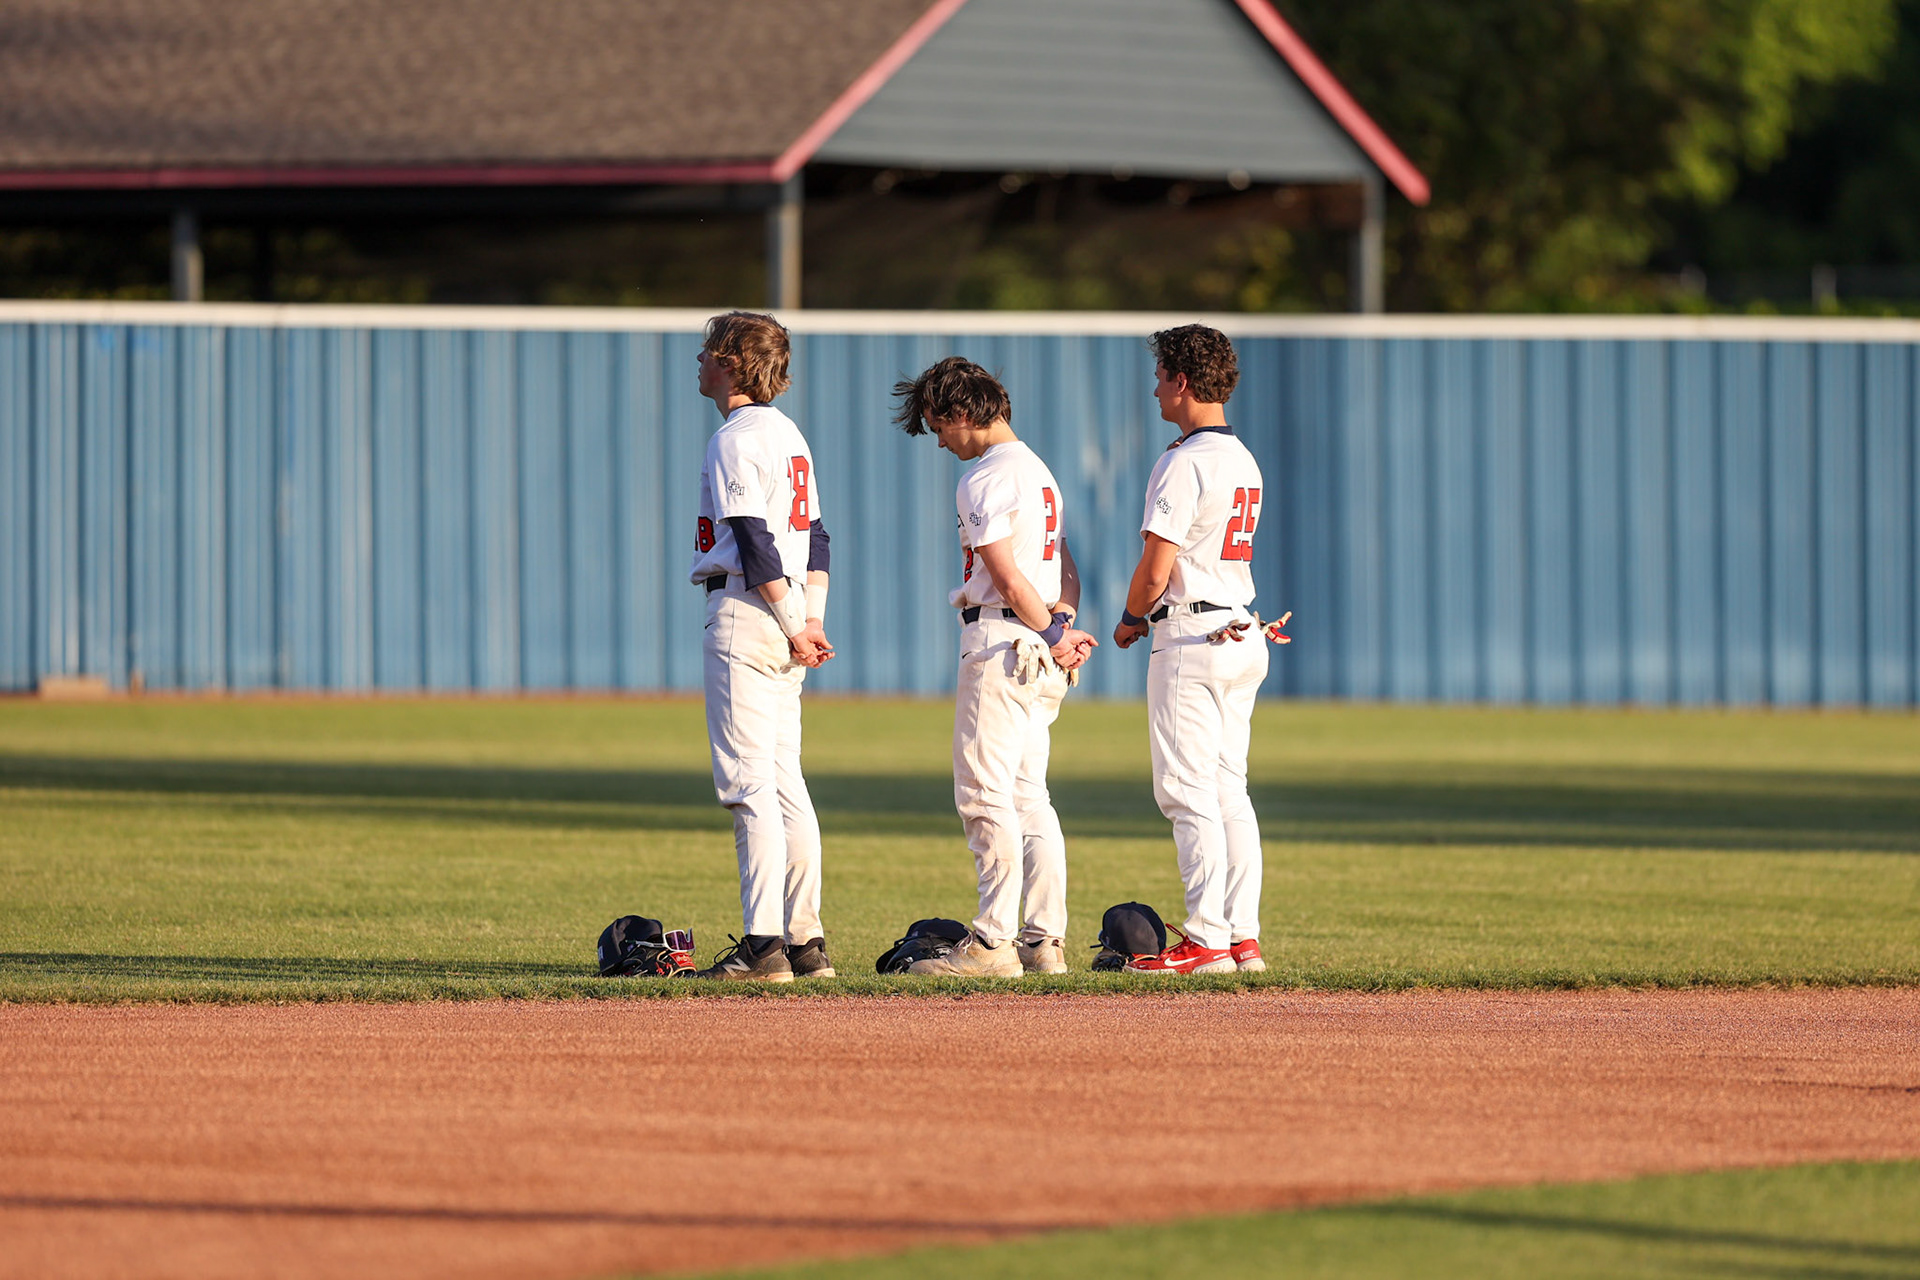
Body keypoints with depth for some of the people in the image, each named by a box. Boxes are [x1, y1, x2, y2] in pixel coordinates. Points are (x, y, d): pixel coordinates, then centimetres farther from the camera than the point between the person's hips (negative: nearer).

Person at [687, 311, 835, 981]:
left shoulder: (734, 440, -12)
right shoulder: (790, 435, 17)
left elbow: (756, 542, -18)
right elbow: (816, 535, 16)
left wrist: (791, 626, -16)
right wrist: (812, 617, 8)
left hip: (746, 614, -9)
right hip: (788, 625, 9)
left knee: (749, 782, -9)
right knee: (783, 781, 11)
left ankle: (763, 945, -13)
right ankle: (805, 942, 11)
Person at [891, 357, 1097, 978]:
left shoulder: (985, 479, -13)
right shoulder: (1039, 471, 19)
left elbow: (1007, 578, -19)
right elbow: (1066, 571, 17)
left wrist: (1052, 634, -9)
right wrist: (1062, 619, 0)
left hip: (1002, 643, -10)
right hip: (1039, 659, 10)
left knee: (984, 793, -8)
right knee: (1027, 795, 10)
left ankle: (993, 941, -11)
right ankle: (1044, 939, 9)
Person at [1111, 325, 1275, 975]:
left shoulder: (1183, 463, -15)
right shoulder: (1244, 460, 13)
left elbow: (1155, 570, -18)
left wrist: (1130, 622, 1)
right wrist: (1152, 616, 19)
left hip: (1189, 637, -9)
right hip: (1243, 632, 9)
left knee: (1188, 793, -7)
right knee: (1229, 788, 11)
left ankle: (1207, 940, -9)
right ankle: (1244, 937, 10)